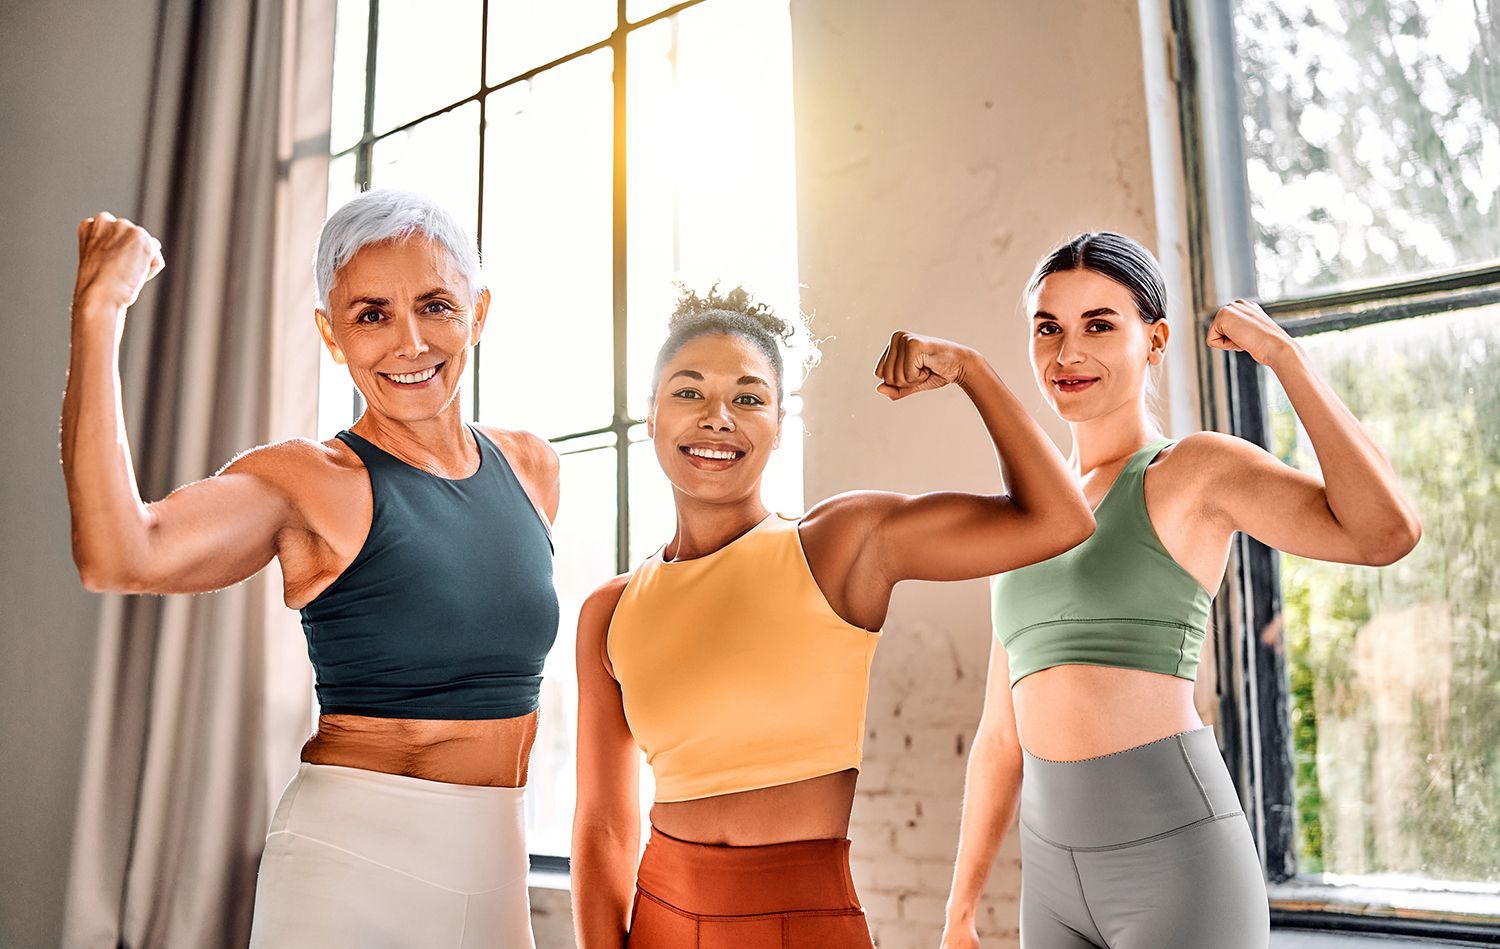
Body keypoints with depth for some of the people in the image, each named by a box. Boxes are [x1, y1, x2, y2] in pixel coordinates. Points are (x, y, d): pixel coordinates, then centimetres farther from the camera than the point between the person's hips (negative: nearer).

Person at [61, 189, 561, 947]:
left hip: (497, 864, 5)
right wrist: (99, 312, -24)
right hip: (350, 858, -5)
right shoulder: (310, 482, -11)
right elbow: (116, 559, -29)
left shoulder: (530, 467, 4)